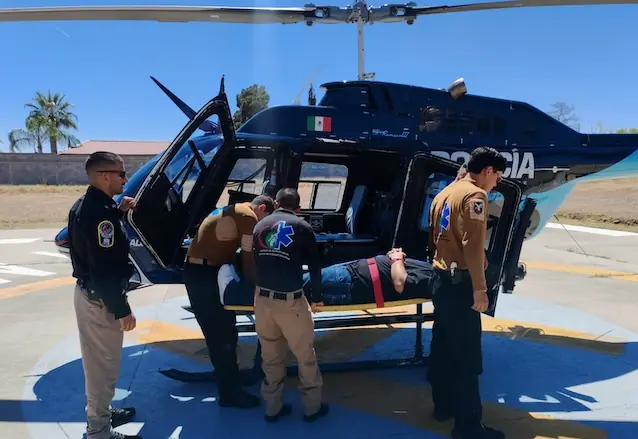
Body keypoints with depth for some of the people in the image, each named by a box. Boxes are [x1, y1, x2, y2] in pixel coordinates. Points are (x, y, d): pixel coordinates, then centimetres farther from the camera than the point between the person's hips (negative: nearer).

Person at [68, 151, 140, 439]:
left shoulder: (84, 205, 7)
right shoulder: (99, 211, -25)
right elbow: (105, 269, -27)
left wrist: (119, 212, 8)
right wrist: (121, 309, -20)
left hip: (87, 292, 10)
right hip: (100, 299, -10)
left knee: (97, 360, 23)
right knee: (103, 364, 3)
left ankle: (100, 412, 39)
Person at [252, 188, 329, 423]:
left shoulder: (260, 225, 13)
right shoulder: (302, 226, 1)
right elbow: (314, 265, 0)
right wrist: (317, 297, 8)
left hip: (262, 299, 4)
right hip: (290, 300, -4)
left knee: (270, 356, 17)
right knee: (305, 355, 12)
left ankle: (272, 408, 28)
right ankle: (312, 407, 22)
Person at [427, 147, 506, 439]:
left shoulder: (445, 193, 15)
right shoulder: (475, 195, -14)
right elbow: (473, 247, -21)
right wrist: (480, 289, -19)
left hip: (440, 279, 10)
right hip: (459, 282, -10)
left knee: (443, 347, 17)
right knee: (467, 356, -3)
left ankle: (444, 405, 29)